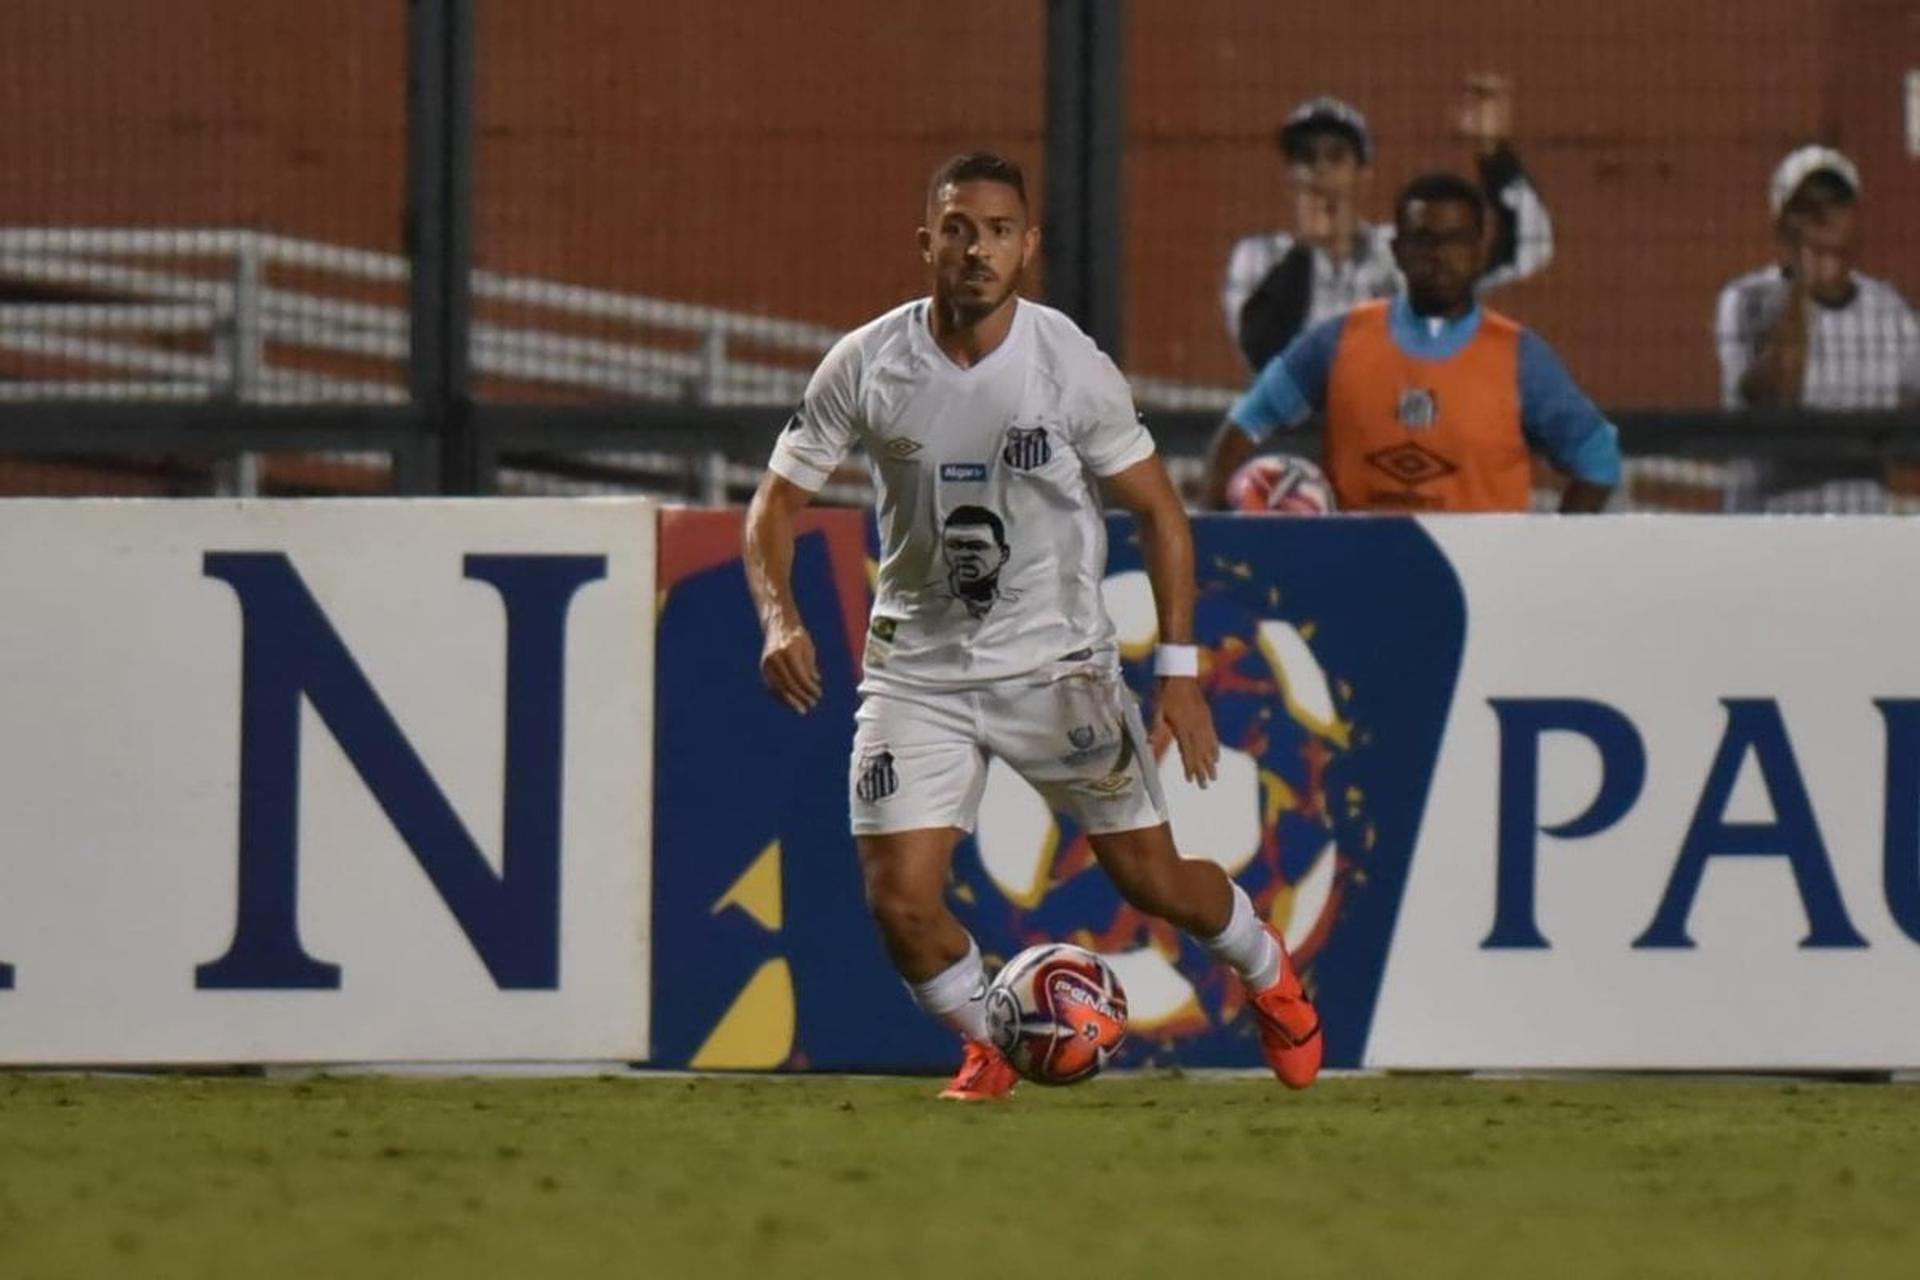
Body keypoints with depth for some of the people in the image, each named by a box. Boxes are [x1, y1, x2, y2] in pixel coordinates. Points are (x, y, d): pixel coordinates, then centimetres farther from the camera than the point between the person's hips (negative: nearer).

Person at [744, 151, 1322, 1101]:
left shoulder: (1072, 367, -11)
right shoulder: (866, 365, -10)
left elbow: (1159, 511, 0)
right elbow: (777, 501, 0)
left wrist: (1179, 671, -5)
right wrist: (779, 618, -19)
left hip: (1057, 661, -1)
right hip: (918, 666, 1)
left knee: (1152, 881, 4)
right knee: (898, 901, -12)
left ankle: (1269, 975, 37)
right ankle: (987, 1046, 18)